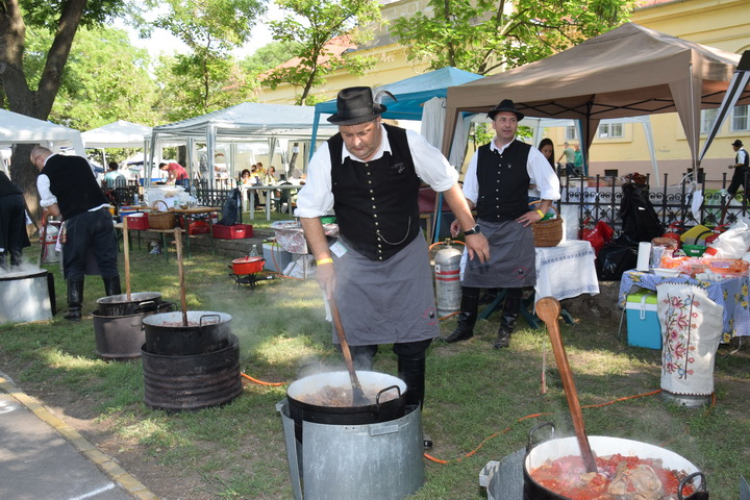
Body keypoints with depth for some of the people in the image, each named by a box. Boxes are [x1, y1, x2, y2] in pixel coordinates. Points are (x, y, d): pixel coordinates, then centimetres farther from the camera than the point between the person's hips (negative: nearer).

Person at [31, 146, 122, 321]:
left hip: (77, 220, -4)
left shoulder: (44, 176, 3)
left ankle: (74, 310, 12)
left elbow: (55, 211, 3)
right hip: (102, 213, 4)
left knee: (74, 266, 11)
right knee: (108, 262, 9)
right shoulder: (80, 160, 14)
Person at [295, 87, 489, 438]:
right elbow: (309, 211, -5)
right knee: (356, 349, 1)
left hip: (407, 257, 0)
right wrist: (324, 260, -15)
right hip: (356, 261, 1)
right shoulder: (327, 157, -16)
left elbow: (447, 183, -2)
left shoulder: (409, 144, -17)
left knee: (413, 345, 2)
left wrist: (471, 231, 1)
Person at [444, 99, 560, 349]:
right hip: (483, 225, 3)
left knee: (514, 280, 4)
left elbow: (551, 185, 4)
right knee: (471, 275, 5)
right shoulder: (480, 154, 6)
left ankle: (505, 331, 18)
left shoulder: (528, 153, -3)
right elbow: (470, 191, 9)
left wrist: (540, 212, -1)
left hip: (515, 227, -2)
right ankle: (465, 327, 20)